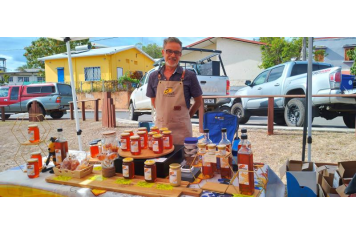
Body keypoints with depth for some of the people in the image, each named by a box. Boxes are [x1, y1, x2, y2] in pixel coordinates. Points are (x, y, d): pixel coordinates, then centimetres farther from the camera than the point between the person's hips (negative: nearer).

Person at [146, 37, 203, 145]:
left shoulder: (189, 76, -2)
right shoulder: (154, 76, 5)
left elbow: (198, 101, 6)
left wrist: (185, 116, 8)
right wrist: (166, 115, 9)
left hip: (182, 129, -2)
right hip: (160, 127, 2)